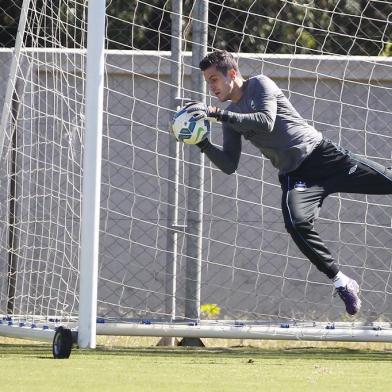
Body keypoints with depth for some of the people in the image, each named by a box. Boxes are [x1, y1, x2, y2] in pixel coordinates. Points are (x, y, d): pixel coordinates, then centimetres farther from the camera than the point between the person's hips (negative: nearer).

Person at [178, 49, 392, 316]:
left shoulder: (260, 85, -1)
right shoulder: (231, 117, 15)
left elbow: (266, 122, -19)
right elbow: (229, 166, 11)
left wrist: (217, 114, -21)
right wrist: (203, 144, -5)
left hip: (323, 154, -3)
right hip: (294, 177, 3)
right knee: (296, 224, -27)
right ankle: (342, 284, -19)